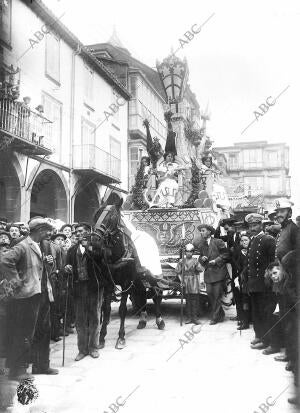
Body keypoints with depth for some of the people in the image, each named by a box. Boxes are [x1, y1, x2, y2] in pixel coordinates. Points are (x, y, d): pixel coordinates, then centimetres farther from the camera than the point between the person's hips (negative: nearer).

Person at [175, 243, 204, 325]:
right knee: (188, 300, 4)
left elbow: (201, 270, -4)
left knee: (195, 300, -2)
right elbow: (178, 272, 7)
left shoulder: (195, 261, 3)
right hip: (186, 282, 1)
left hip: (194, 282, -1)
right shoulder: (182, 261, 5)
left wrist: (197, 266, -19)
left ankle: (195, 317, 5)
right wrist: (181, 280, -2)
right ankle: (189, 317, 10)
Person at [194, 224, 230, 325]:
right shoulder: (200, 244, 12)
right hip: (208, 272, 5)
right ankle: (220, 314, 20)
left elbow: (226, 254, -4)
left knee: (217, 295, -4)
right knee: (210, 293, 2)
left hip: (219, 272, -5)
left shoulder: (218, 242, -4)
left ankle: (215, 317, 6)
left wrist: (216, 261, -13)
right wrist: (201, 258, -3)